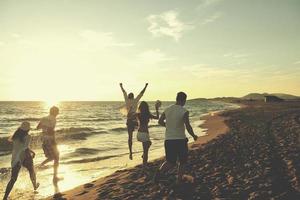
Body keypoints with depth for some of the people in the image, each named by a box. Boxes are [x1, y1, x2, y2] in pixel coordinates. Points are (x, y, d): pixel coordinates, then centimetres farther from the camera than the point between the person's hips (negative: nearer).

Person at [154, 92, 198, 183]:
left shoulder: (167, 110, 4)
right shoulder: (184, 111, -12)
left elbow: (160, 122, 14)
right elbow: (188, 127, -16)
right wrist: (194, 136, 1)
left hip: (168, 140, 4)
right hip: (180, 140, -4)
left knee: (170, 162, 15)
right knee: (182, 162, 17)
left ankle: (160, 171, -12)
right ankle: (179, 180, 20)